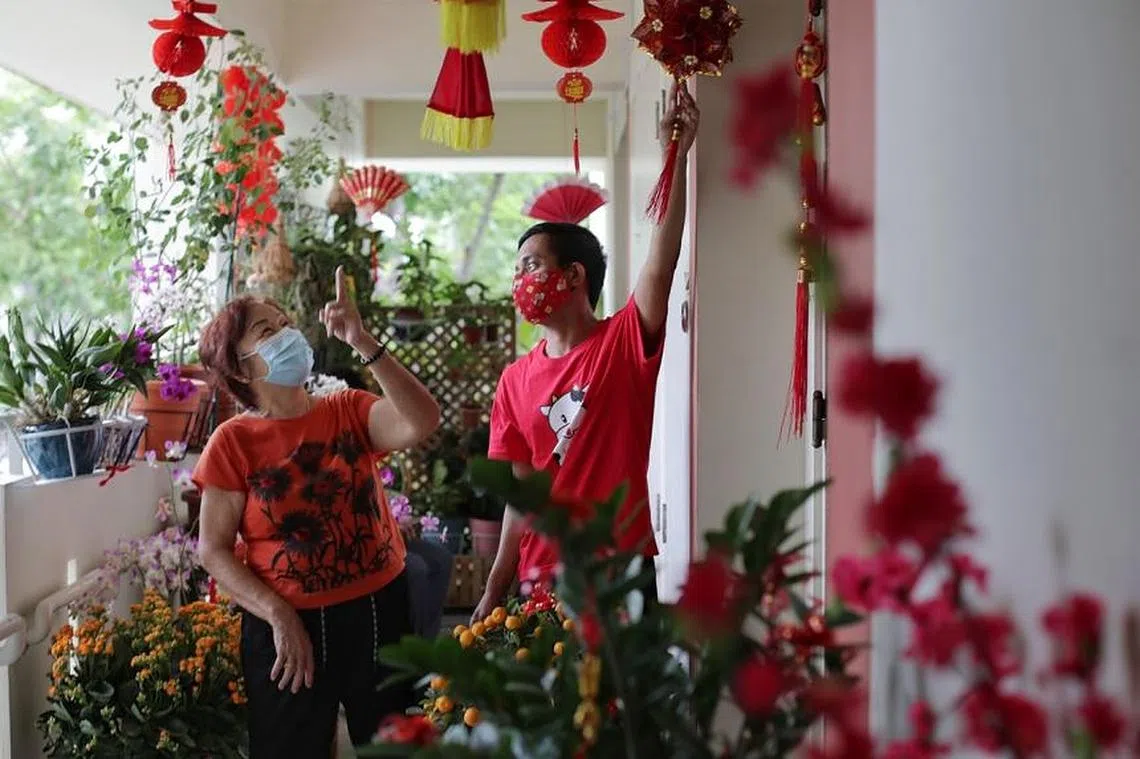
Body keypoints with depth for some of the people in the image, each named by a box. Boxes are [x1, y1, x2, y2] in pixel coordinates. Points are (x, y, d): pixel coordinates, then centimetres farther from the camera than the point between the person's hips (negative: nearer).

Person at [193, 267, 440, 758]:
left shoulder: (349, 412, -1)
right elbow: (213, 550, -6)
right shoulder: (233, 443, -7)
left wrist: (362, 344, -25)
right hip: (288, 627, -2)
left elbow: (422, 423, -19)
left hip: (379, 612, 2)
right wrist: (278, 616, -17)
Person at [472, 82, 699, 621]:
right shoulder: (516, 380, 7)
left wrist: (678, 155, -28)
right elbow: (523, 491, 9)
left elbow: (661, 264, -22)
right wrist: (495, 588, 5)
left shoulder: (624, 343, -5)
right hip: (540, 576, 4)